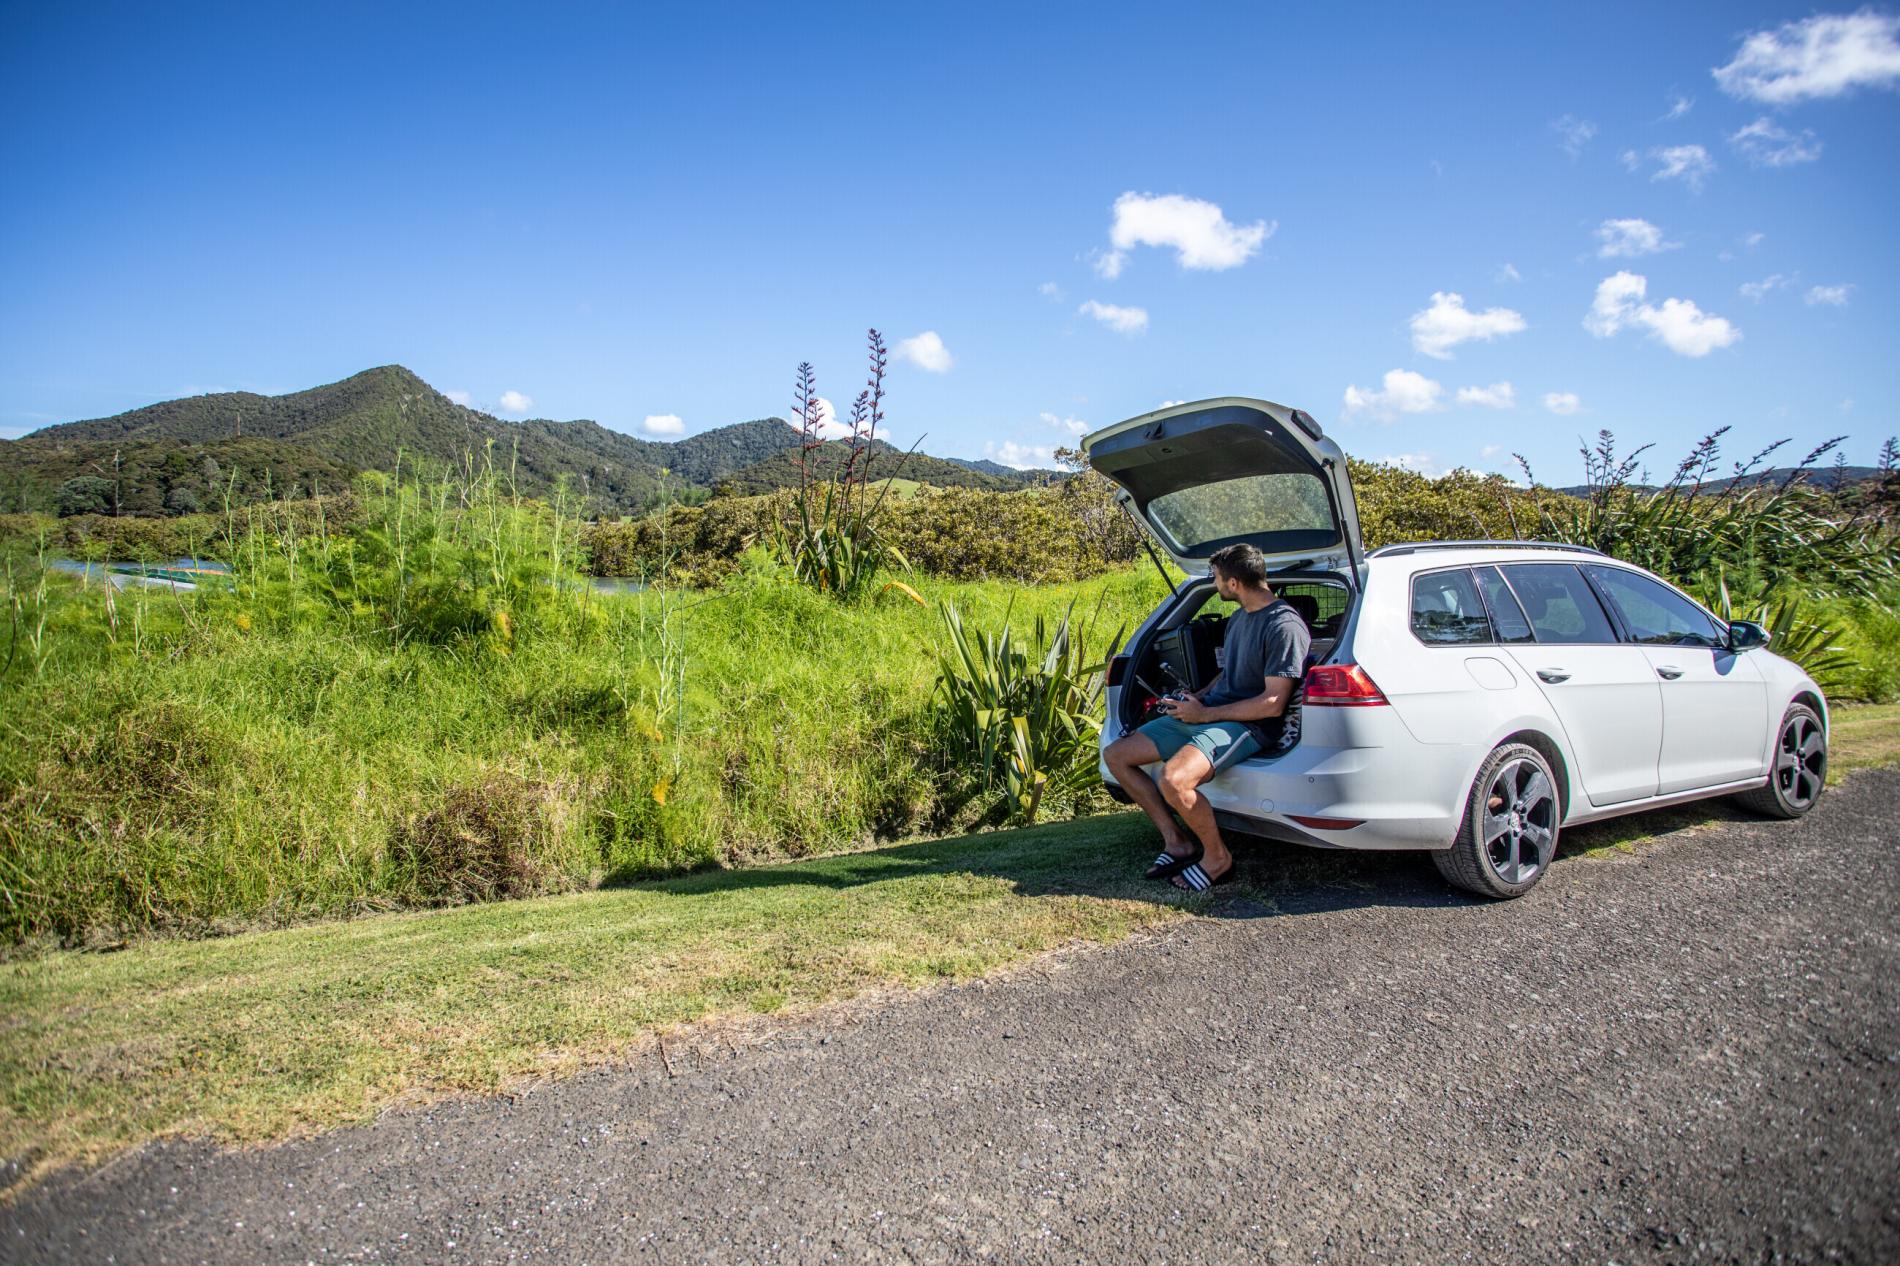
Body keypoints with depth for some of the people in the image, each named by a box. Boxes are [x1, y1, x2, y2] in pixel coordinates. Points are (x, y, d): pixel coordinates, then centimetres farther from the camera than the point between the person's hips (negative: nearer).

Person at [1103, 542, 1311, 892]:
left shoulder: (1285, 626, -16)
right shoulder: (1239, 616, 13)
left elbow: (1273, 704, -20)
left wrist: (1205, 714, -15)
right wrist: (1198, 697, 9)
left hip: (1251, 726, -10)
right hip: (1207, 712, 10)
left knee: (1174, 779, -35)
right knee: (1116, 756, 3)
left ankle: (1217, 858, -9)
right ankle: (1176, 841, 6)